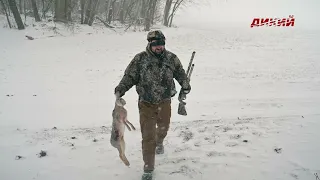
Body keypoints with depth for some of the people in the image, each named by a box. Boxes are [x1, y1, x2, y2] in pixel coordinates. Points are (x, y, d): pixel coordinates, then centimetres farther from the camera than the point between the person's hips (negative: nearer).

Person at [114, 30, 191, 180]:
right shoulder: (140, 59, -12)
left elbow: (180, 73, 12)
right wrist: (120, 90, -21)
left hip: (165, 103, 3)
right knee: (148, 137, -4)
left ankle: (159, 142, 62)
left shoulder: (171, 58, -5)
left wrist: (185, 86, 5)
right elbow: (129, 76, -8)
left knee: (163, 128, 25)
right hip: (146, 104, -3)